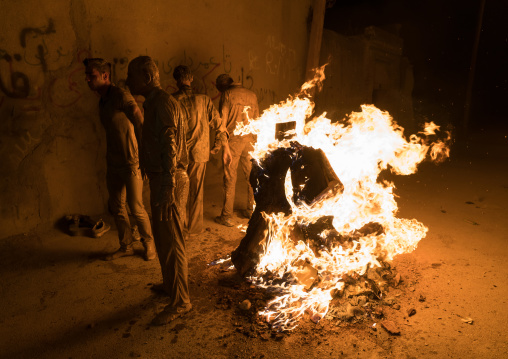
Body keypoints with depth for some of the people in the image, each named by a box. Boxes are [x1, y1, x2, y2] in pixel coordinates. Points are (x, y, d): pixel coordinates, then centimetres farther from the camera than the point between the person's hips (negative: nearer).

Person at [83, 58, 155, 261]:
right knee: (117, 207, 13)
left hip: (130, 163, -8)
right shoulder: (102, 101, 12)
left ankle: (149, 244, 22)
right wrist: (109, 159, 18)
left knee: (136, 208, 0)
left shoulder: (121, 96, -14)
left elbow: (140, 124, -21)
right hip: (113, 164, 8)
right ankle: (126, 247, 28)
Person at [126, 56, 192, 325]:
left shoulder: (163, 103, -16)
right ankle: (170, 283, 39)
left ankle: (180, 302, 12)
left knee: (171, 242, -2)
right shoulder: (152, 103, 16)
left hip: (169, 181, -10)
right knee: (162, 238, 21)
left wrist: (167, 190, -24)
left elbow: (170, 148, -22)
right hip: (159, 179, 10)